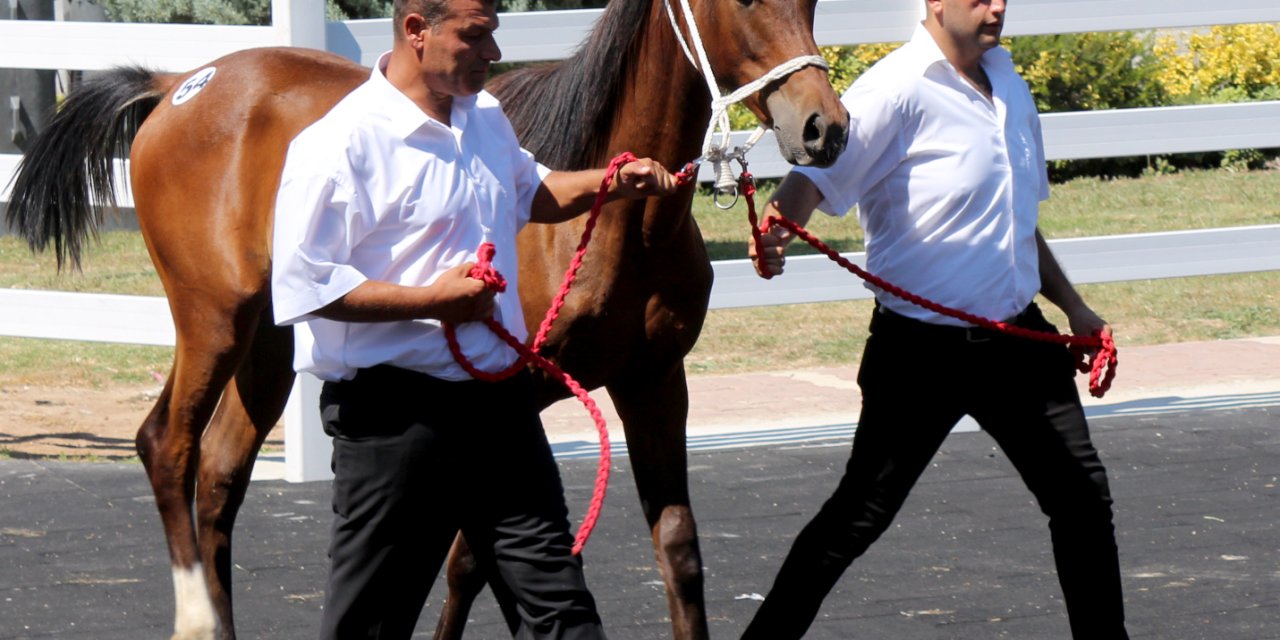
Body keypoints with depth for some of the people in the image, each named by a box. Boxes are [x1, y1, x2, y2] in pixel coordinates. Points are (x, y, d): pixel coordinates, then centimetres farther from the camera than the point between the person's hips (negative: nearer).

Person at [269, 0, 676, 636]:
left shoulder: (485, 118, 10)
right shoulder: (342, 143, -16)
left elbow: (530, 194, 31)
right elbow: (301, 285, -20)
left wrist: (611, 182, 12)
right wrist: (431, 299, -24)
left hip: (499, 397, 7)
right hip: (396, 412, -7)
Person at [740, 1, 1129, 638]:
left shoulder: (1004, 77, 10)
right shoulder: (897, 90, -15)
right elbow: (818, 174, -30)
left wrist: (1073, 307, 26)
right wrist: (776, 232, -50)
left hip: (1017, 337, 7)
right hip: (924, 347, -7)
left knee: (1082, 492, 11)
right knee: (861, 513, -3)